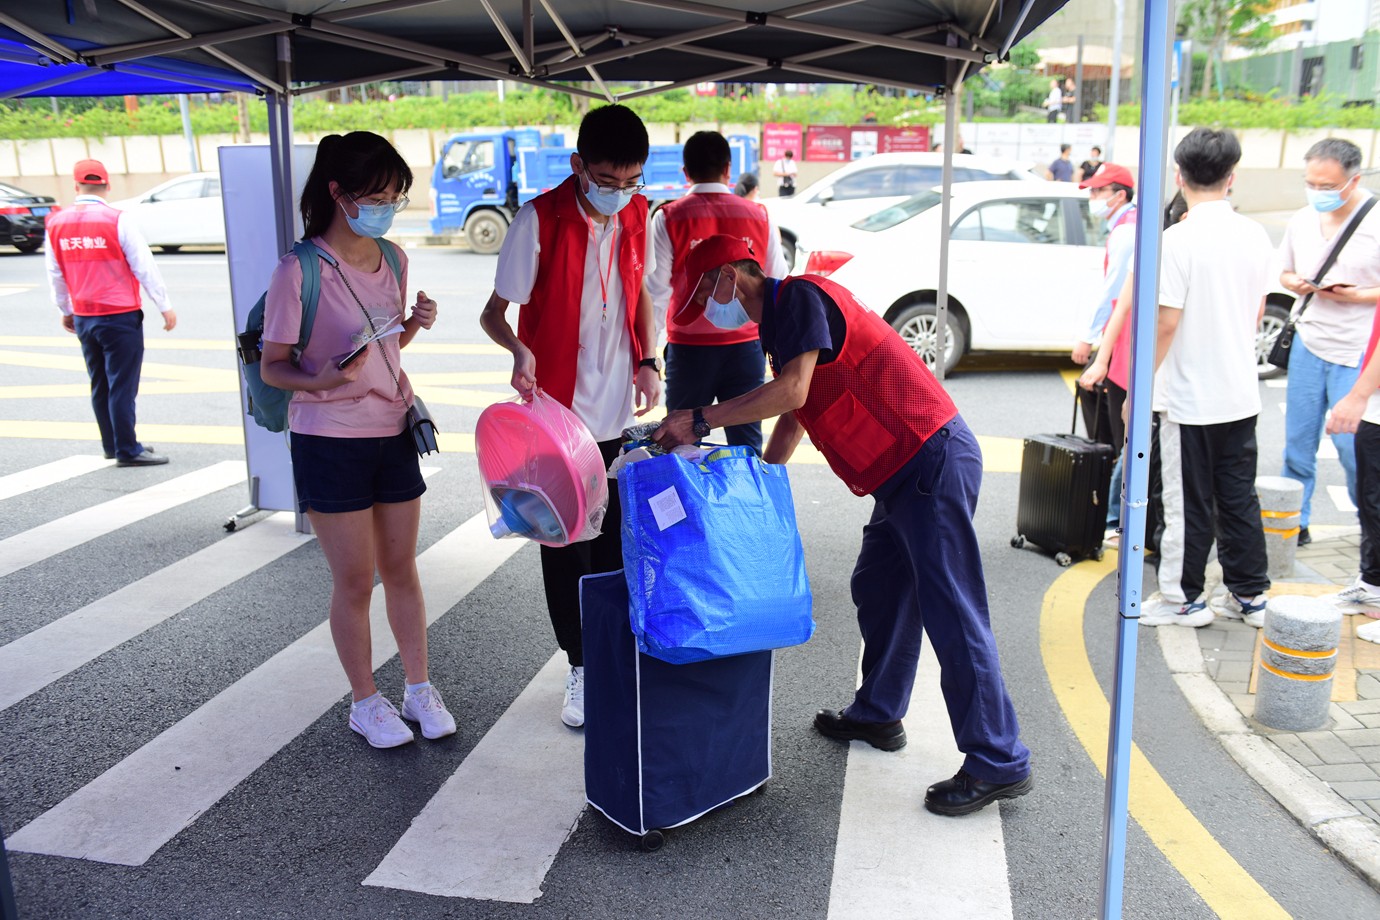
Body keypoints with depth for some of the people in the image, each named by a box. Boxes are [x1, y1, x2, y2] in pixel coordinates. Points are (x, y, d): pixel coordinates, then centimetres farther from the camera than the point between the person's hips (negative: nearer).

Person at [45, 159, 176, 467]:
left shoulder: (56, 224, 5)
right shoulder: (117, 220, -11)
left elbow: (55, 274, 13)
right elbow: (145, 267, -9)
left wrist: (65, 310, 26)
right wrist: (165, 306, -1)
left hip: (83, 318, 6)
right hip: (121, 316, -5)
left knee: (100, 385, 15)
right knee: (123, 385, -2)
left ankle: (112, 445, 24)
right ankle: (127, 451, 2)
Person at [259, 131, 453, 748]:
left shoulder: (393, 258, 4)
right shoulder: (300, 270, -16)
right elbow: (273, 367, -10)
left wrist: (416, 324, -5)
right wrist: (320, 380, -30)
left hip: (393, 431, 6)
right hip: (329, 441, -5)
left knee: (401, 567, 15)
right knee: (354, 580, 6)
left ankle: (419, 687, 29)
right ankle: (365, 702, 24)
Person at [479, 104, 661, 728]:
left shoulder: (635, 216, 1)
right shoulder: (539, 221, -15)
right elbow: (495, 312, -11)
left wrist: (647, 360, 2)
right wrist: (520, 349, -33)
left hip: (618, 410, 4)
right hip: (558, 411, -4)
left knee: (614, 541, 13)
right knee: (565, 543, 6)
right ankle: (581, 667, 21)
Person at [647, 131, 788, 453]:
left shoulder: (668, 218, -5)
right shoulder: (759, 216, 3)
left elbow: (656, 290, -6)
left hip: (689, 347, -2)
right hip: (746, 345, 2)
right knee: (747, 443, 8)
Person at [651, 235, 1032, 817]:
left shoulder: (801, 296, -11)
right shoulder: (778, 325, 21)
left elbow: (792, 392, -24)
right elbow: (791, 420, 27)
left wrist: (699, 419, -18)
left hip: (932, 459, -11)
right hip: (904, 470, 11)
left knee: (952, 613, -7)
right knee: (878, 590, 20)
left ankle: (1000, 764, 2)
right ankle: (878, 715, 36)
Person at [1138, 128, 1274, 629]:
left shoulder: (1180, 239, -17)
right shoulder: (1255, 236, 3)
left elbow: (1166, 323, -19)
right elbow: (1257, 313, 13)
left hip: (1190, 395, -6)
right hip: (1241, 393, 6)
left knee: (1187, 502, 5)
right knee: (1238, 495, 15)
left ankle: (1184, 598, 16)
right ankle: (1250, 594, 24)